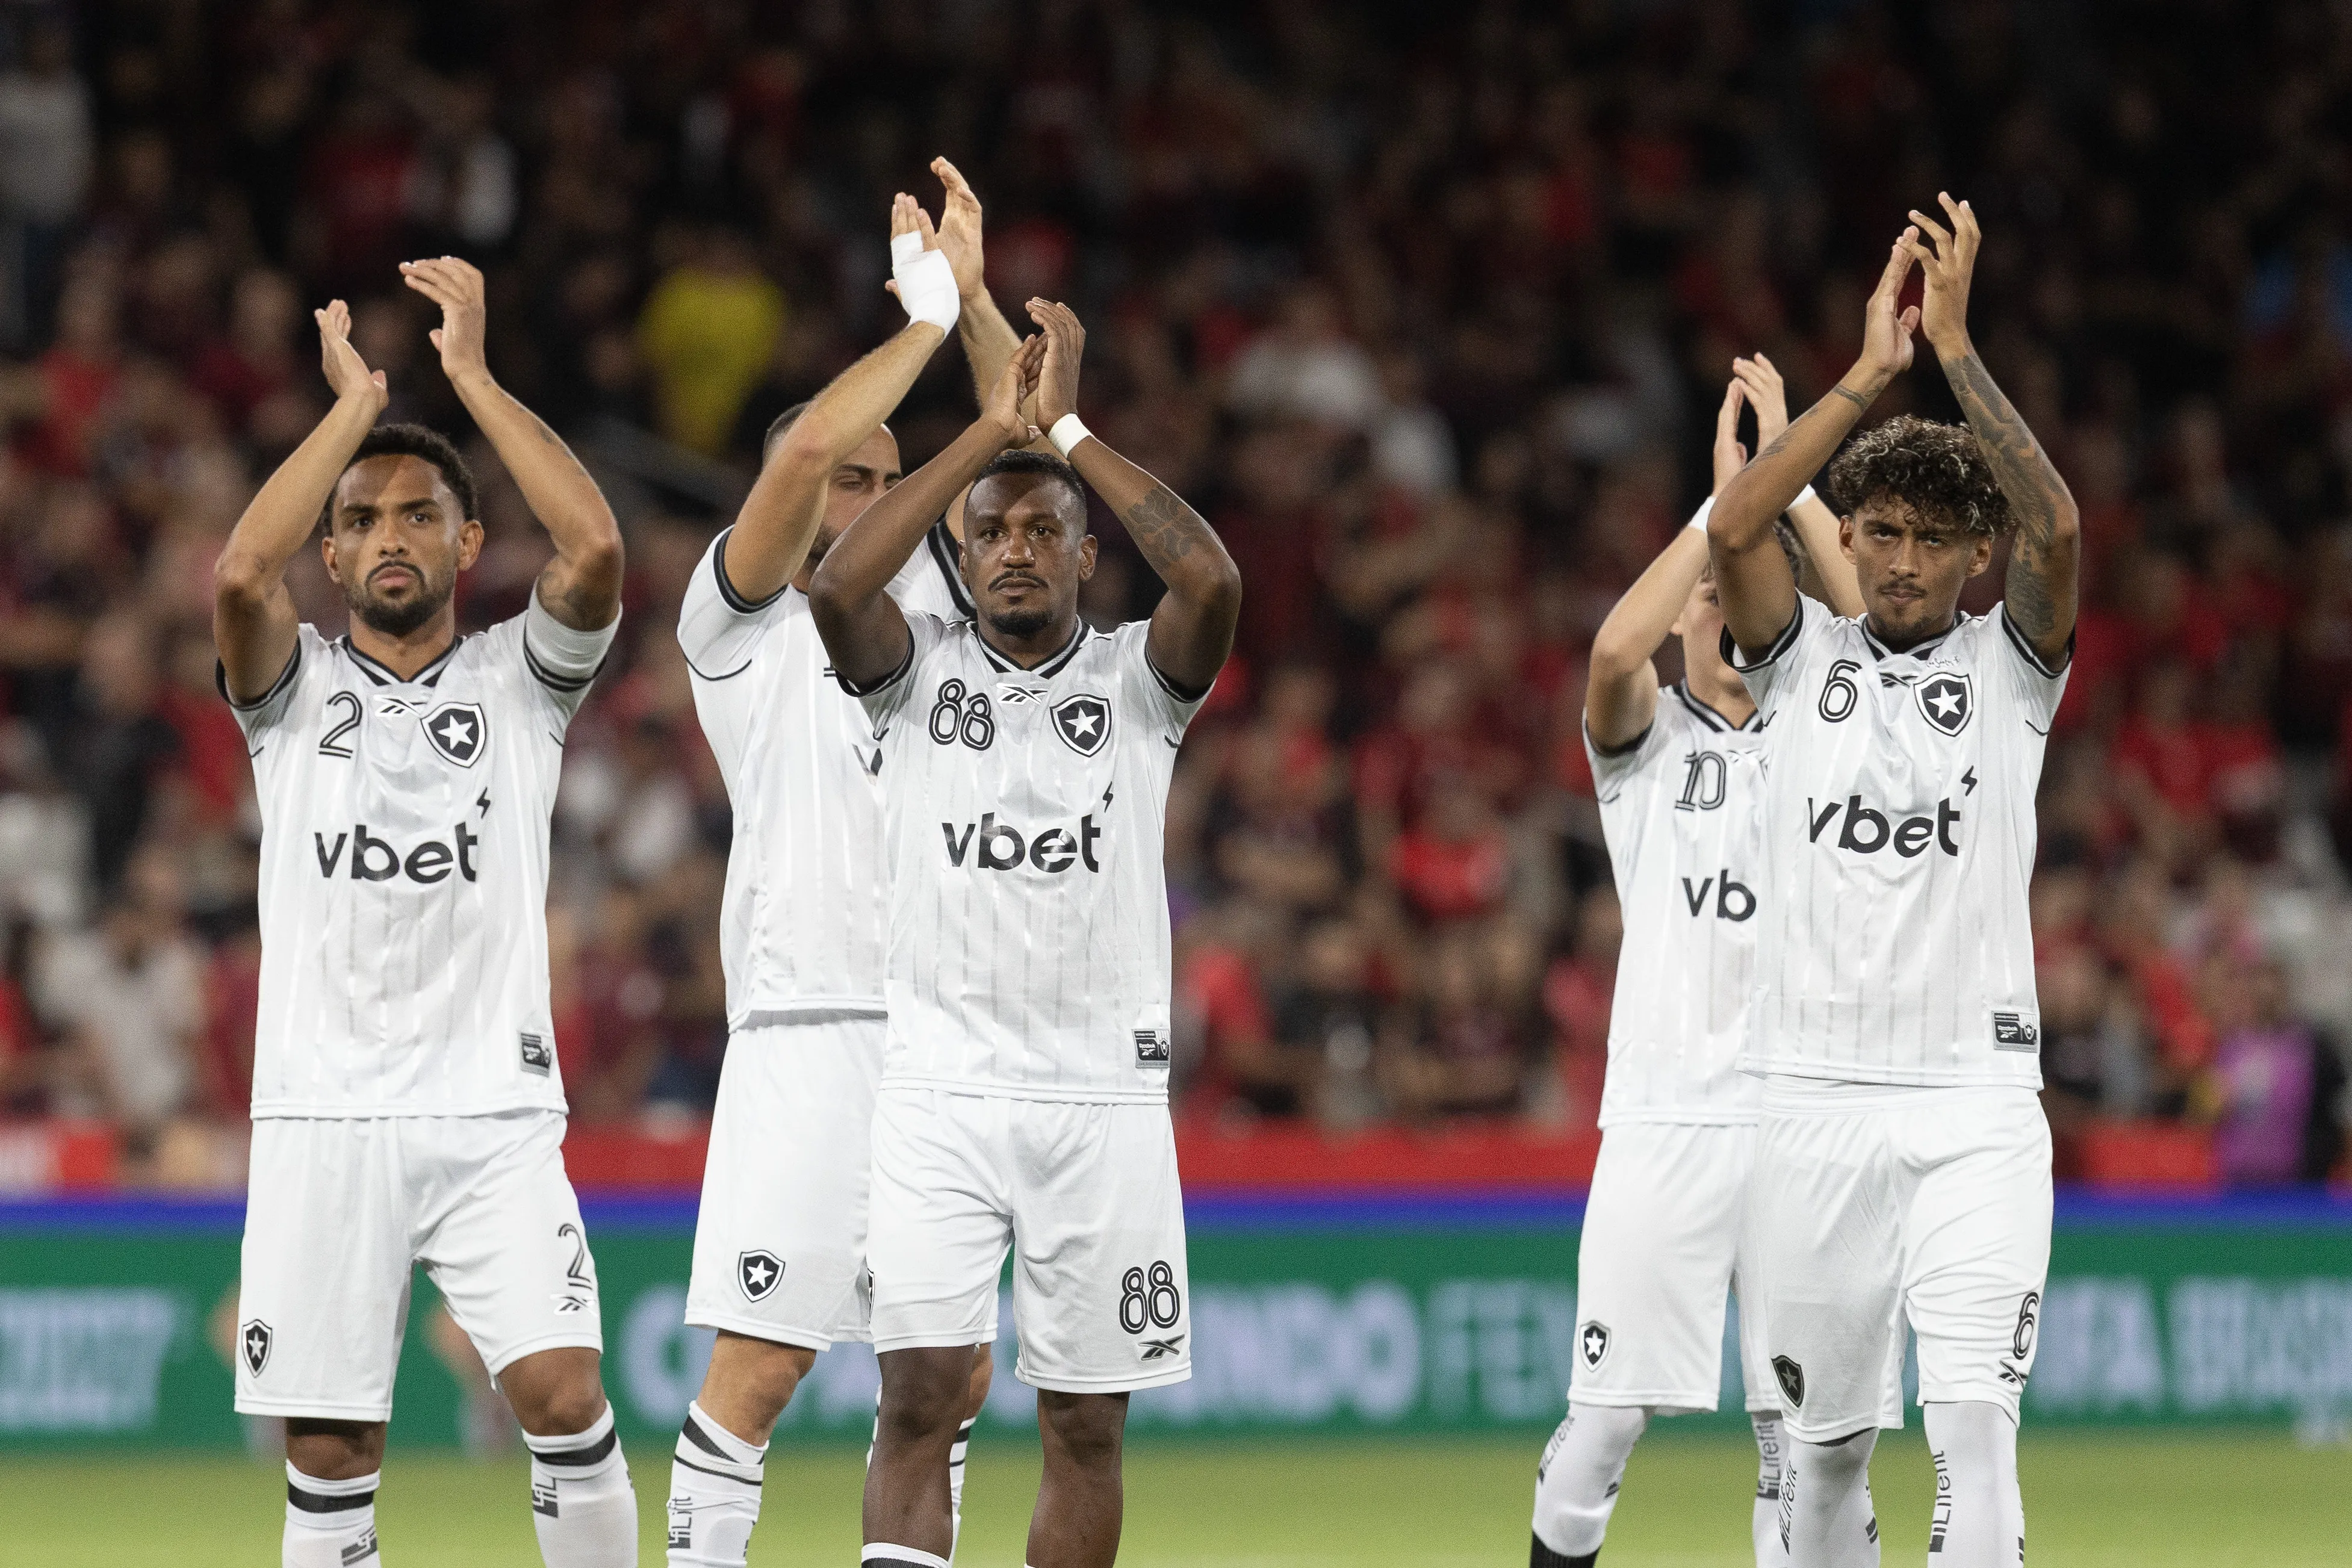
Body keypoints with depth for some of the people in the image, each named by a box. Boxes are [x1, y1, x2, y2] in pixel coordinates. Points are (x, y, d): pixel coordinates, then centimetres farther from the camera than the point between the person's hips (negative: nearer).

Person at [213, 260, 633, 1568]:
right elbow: (242, 575, -13)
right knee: (330, 1454, 0)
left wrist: (472, 373, -5)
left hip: (495, 1115, -1)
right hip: (323, 1117, 1)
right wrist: (357, 403, -4)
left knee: (565, 1398, -15)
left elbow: (596, 550, -10)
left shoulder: (519, 677, 9)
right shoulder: (298, 690, 9)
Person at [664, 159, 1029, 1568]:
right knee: (760, 1370, -9)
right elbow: (807, 446, -16)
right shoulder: (747, 622, 0)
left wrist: (975, 296, 2)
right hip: (812, 1030, -6)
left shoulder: (923, 596, 17)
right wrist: (927, 317, -7)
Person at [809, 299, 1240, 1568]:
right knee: (919, 1394, -13)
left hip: (1104, 1095, 1)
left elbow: (1211, 581, -16)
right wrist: (988, 430, -12)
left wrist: (1066, 426, -10)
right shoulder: (919, 670, 6)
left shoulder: (1137, 678, 5)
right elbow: (836, 587, -15)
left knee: (1086, 1428, 5)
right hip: (938, 1092, -1)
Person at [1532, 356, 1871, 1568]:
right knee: (1608, 1411, -3)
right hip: (1664, 1115, -2)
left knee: (1803, 1424, 1)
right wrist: (1724, 497, -12)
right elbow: (1612, 653, -14)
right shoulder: (1645, 737, 8)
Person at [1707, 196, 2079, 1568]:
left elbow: (2056, 530, -14)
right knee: (1825, 1443, 8)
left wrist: (1957, 346, -17)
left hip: (1976, 1106, -2)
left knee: (1976, 1427, -14)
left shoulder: (2011, 666, 5)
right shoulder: (1805, 658, 8)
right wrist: (1873, 370, -15)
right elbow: (1734, 528, -10)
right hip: (1812, 1097, 2)